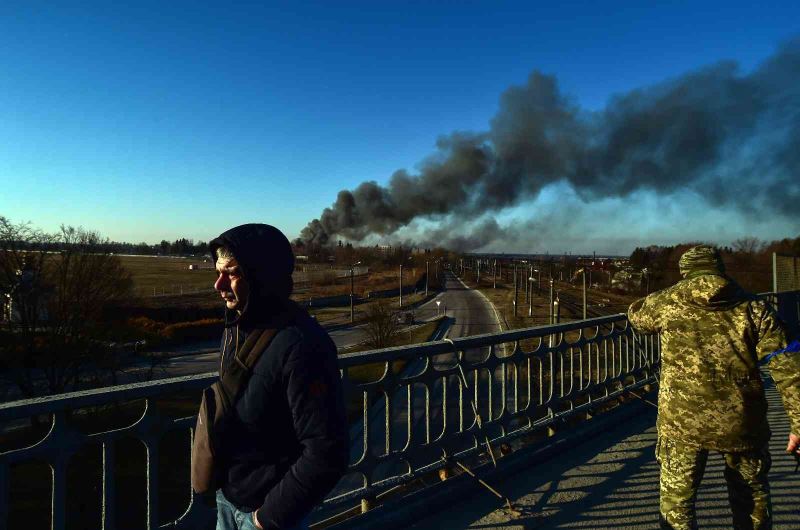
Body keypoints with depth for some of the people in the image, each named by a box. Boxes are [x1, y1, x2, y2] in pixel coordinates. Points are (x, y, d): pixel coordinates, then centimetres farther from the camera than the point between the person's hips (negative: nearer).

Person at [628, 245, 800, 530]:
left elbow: (636, 314, 22)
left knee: (676, 503, 11)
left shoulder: (668, 301, 0)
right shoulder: (753, 307, 1)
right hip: (742, 422, 3)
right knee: (752, 497, 26)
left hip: (682, 421, -2)